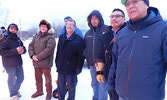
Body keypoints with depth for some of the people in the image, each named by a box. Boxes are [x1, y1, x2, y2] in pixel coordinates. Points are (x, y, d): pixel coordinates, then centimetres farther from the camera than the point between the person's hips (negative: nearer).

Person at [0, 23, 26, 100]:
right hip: (10, 64, -7)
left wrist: (22, 50, -13)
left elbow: (23, 48, 13)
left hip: (18, 63, 7)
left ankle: (15, 90, 41)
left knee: (21, 78, 17)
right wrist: (16, 50, -24)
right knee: (12, 79, 5)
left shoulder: (17, 38, 11)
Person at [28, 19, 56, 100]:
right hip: (36, 62, 6)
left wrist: (38, 57, -19)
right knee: (38, 77, 19)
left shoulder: (50, 37, -9)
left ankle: (49, 93, 23)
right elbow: (30, 46, 9)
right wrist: (32, 55, -10)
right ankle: (39, 91, 39)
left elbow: (49, 49, -20)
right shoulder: (36, 36, 12)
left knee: (47, 78, 6)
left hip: (45, 62, -6)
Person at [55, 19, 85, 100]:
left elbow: (81, 55, -9)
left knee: (71, 88, 11)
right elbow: (58, 51, 13)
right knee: (60, 87, 16)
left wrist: (78, 67, -11)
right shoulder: (61, 37, 9)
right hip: (61, 68, 5)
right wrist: (57, 63, 9)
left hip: (71, 69, -4)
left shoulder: (79, 39, -7)